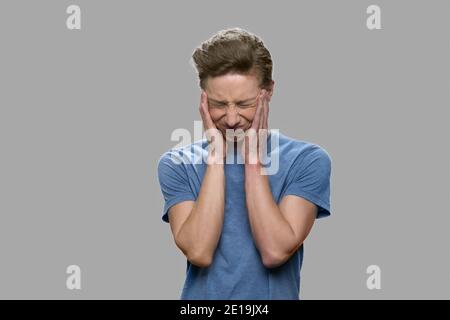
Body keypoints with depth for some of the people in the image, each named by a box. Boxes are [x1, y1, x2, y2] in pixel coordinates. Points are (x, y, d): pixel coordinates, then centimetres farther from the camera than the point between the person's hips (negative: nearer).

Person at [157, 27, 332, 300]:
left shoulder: (308, 160, -5)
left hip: (275, 293, -1)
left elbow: (275, 252, -15)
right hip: (202, 293, 1)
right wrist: (216, 154, -13)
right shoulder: (177, 164, -1)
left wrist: (253, 156, -13)